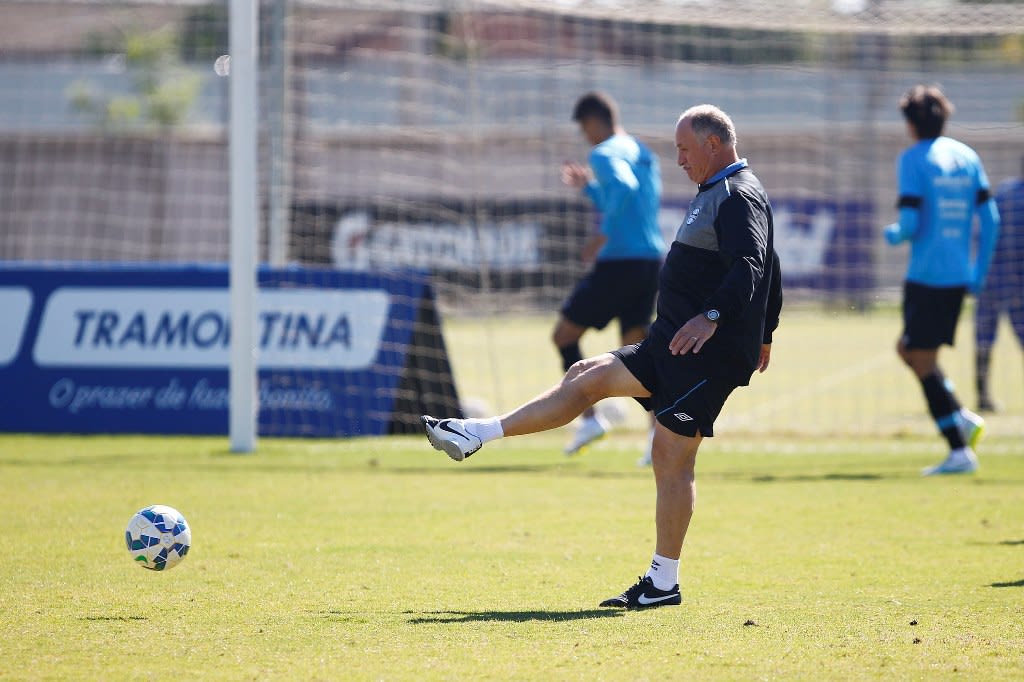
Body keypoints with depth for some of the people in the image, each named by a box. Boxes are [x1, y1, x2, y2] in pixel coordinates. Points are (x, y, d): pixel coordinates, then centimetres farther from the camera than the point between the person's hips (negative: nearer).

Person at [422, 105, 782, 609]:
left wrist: (713, 316, -41)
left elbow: (750, 267, -29)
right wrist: (763, 336, 38)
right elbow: (770, 270, 30)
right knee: (588, 377, 8)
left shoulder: (739, 198, -13)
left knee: (672, 456, -10)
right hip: (672, 345, 11)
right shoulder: (719, 194, 20)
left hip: (709, 353, -11)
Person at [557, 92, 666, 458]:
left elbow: (624, 186, -29)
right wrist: (588, 186, 35)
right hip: (651, 260, 8)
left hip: (617, 263, -8)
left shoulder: (605, 154, -7)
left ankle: (589, 418, -1)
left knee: (564, 335, 6)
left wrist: (602, 235, -28)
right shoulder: (644, 155, 20)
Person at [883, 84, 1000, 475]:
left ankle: (959, 452, -6)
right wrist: (980, 274, 15)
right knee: (908, 349, 22)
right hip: (958, 278, 7)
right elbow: (990, 219, 9)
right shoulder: (968, 157, 11)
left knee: (923, 361, -1)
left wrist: (893, 236, 8)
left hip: (926, 277, -7)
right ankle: (963, 420, 8)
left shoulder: (912, 160, -8)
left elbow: (910, 223, -14)